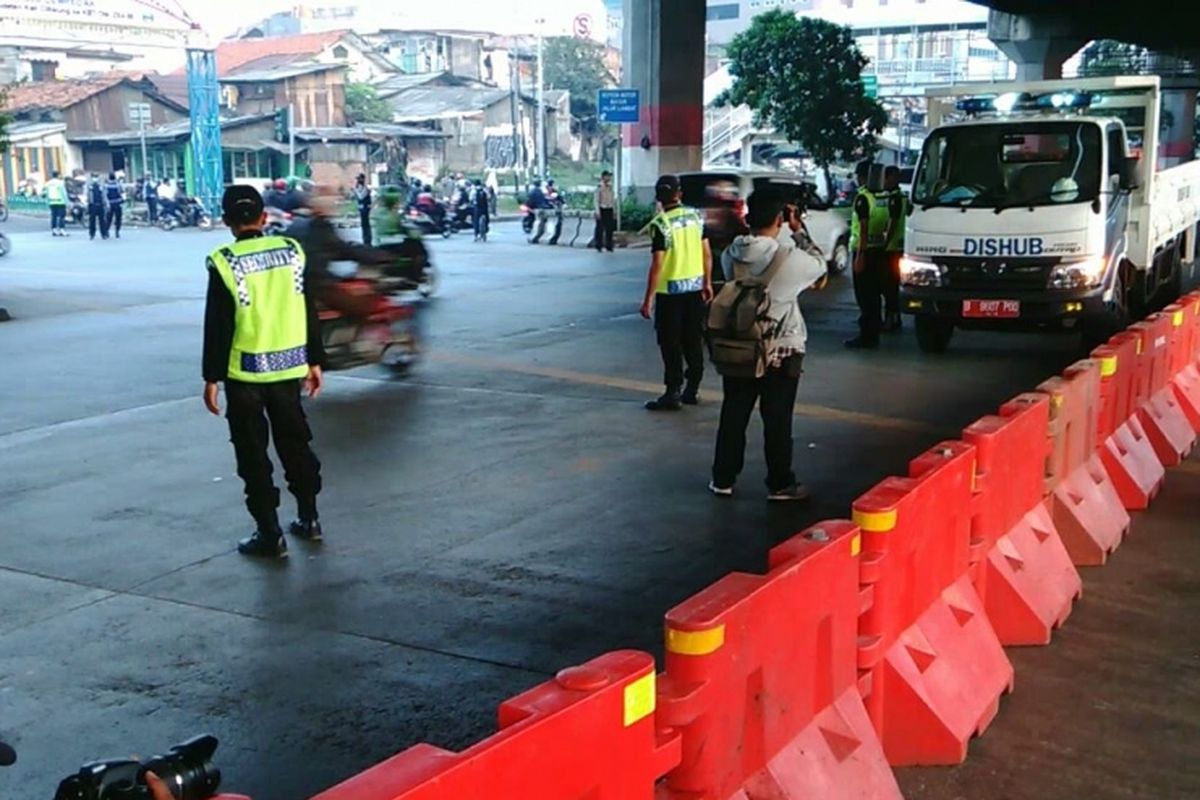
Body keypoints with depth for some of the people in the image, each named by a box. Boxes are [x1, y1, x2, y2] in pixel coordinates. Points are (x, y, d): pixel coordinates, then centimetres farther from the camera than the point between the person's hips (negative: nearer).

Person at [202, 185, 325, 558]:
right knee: (295, 441, 19)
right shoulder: (292, 251, 0)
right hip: (288, 366, 4)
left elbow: (217, 327, -11)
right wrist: (314, 361, 13)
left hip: (245, 373, -4)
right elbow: (309, 312, 5)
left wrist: (211, 378, -4)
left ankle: (270, 534, 9)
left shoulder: (225, 262, -12)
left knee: (253, 453, 6)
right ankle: (308, 518, 28)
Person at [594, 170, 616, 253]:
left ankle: (609, 246, 9)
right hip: (602, 209, -4)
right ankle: (599, 246, 6)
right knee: (600, 228, -1)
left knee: (609, 229, 3)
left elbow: (613, 200, 14)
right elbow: (597, 200, -7)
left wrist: (614, 211, 10)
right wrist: (597, 212, -13)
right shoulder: (599, 188, -4)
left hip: (610, 210, 4)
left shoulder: (610, 188, 11)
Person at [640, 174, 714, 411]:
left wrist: (648, 298, -13)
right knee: (693, 341, 13)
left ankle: (673, 393, 2)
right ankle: (692, 389, 21)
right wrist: (708, 282, 18)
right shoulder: (695, 216, 2)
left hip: (670, 291, -6)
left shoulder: (660, 224, -15)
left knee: (671, 344, 1)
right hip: (695, 287, 6)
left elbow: (657, 264, -17)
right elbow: (707, 253, 6)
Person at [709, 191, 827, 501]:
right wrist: (799, 231, 4)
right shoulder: (790, 258, -18)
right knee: (777, 420, 6)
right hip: (781, 352, -4)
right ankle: (780, 484, 16)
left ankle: (723, 479, 20)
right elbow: (820, 270, 1)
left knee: (733, 415, 12)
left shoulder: (731, 254, -7)